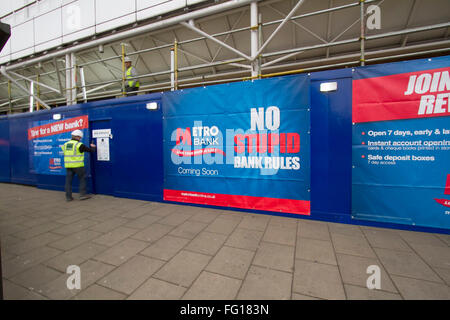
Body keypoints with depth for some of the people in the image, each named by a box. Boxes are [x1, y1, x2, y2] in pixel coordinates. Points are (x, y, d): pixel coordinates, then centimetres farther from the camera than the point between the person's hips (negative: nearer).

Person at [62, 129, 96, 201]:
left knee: (68, 180, 9)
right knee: (82, 179, 7)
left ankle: (68, 197, 13)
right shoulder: (79, 145, -8)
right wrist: (93, 147, 18)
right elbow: (90, 150, -2)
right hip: (78, 165, -6)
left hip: (68, 165, 6)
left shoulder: (65, 144, 10)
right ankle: (82, 195, 7)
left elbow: (65, 154, 17)